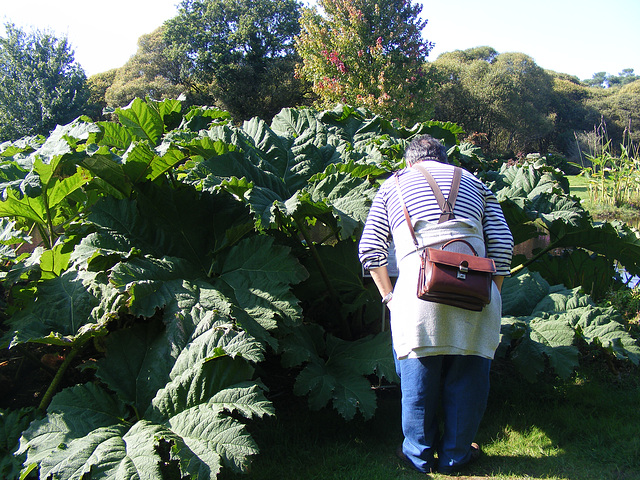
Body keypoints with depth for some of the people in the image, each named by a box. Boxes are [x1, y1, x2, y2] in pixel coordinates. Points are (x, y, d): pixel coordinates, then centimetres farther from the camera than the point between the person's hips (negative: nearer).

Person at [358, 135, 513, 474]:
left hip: (418, 288, -1)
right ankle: (454, 455, 29)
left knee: (418, 376, 12)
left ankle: (419, 454, 28)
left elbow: (369, 249, 11)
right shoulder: (473, 183, 25)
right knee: (467, 375, 15)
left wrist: (389, 295, 15)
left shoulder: (393, 185, 21)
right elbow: (502, 243, 13)